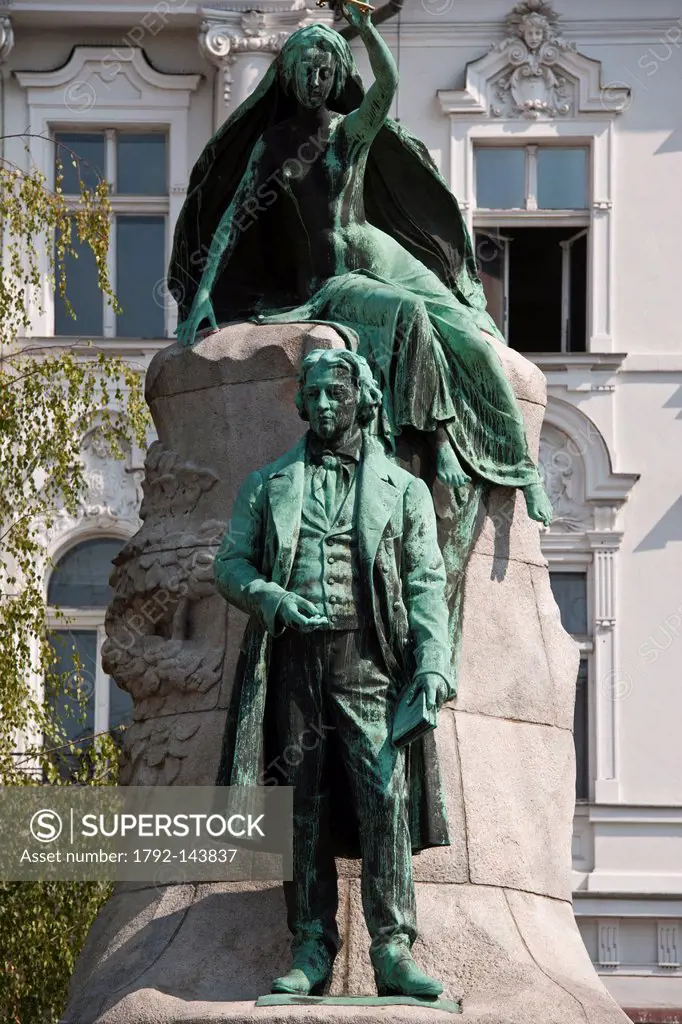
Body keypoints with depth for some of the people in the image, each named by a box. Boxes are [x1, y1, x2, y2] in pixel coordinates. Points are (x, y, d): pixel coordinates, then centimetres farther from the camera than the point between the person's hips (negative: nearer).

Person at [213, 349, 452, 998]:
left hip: (366, 658, -1)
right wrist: (272, 599, -7)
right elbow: (229, 564, 14)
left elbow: (426, 585, 8)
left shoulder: (403, 490, 14)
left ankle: (392, 950, -13)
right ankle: (312, 950, 3)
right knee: (302, 805, 0)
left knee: (384, 797, -13)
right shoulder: (268, 485, 17)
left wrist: (433, 664, -5)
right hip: (291, 657, 2)